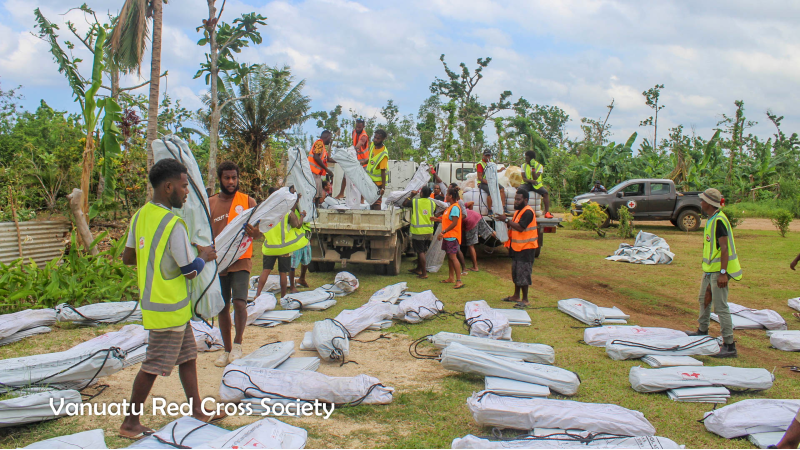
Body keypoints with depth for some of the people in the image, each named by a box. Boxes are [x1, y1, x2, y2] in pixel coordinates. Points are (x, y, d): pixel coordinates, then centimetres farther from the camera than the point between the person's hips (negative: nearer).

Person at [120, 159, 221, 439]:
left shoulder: (140, 216, 3)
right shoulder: (173, 224, -24)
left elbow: (128, 258, 10)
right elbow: (191, 271, -17)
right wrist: (204, 256, 2)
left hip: (155, 302, 9)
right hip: (169, 308, -9)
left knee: (188, 356, 17)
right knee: (154, 366, 3)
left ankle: (197, 410, 28)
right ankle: (130, 423, 15)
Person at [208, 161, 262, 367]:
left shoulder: (248, 201, 2)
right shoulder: (210, 203, 6)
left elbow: (260, 234, 2)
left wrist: (255, 232, -21)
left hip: (241, 260, -2)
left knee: (239, 302, -17)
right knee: (223, 307, 8)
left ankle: (238, 344, 1)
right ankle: (227, 350, 21)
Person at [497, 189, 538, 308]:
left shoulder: (528, 212, -16)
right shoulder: (518, 211, 15)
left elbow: (520, 227, -27)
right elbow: (513, 227, 18)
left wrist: (506, 220, -24)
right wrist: (505, 221, 0)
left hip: (526, 248, -10)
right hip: (517, 247, 10)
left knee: (523, 274, -6)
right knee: (516, 273, 16)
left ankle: (525, 300, 0)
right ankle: (516, 296, 26)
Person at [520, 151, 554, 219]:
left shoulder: (539, 166, -1)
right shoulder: (524, 166, 6)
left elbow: (535, 178, -13)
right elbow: (523, 178, -4)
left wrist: (533, 168, -22)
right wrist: (531, 181, -23)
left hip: (536, 185, -1)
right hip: (527, 184, 1)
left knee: (546, 193, -28)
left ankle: (547, 212, -25)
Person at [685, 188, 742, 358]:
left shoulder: (719, 221, -20)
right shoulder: (712, 219, 11)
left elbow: (724, 248, -24)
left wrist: (722, 273, -28)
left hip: (719, 270, -11)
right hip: (710, 268, 11)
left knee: (720, 307, -10)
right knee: (704, 299, 25)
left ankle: (729, 346, -7)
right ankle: (703, 330, 45)